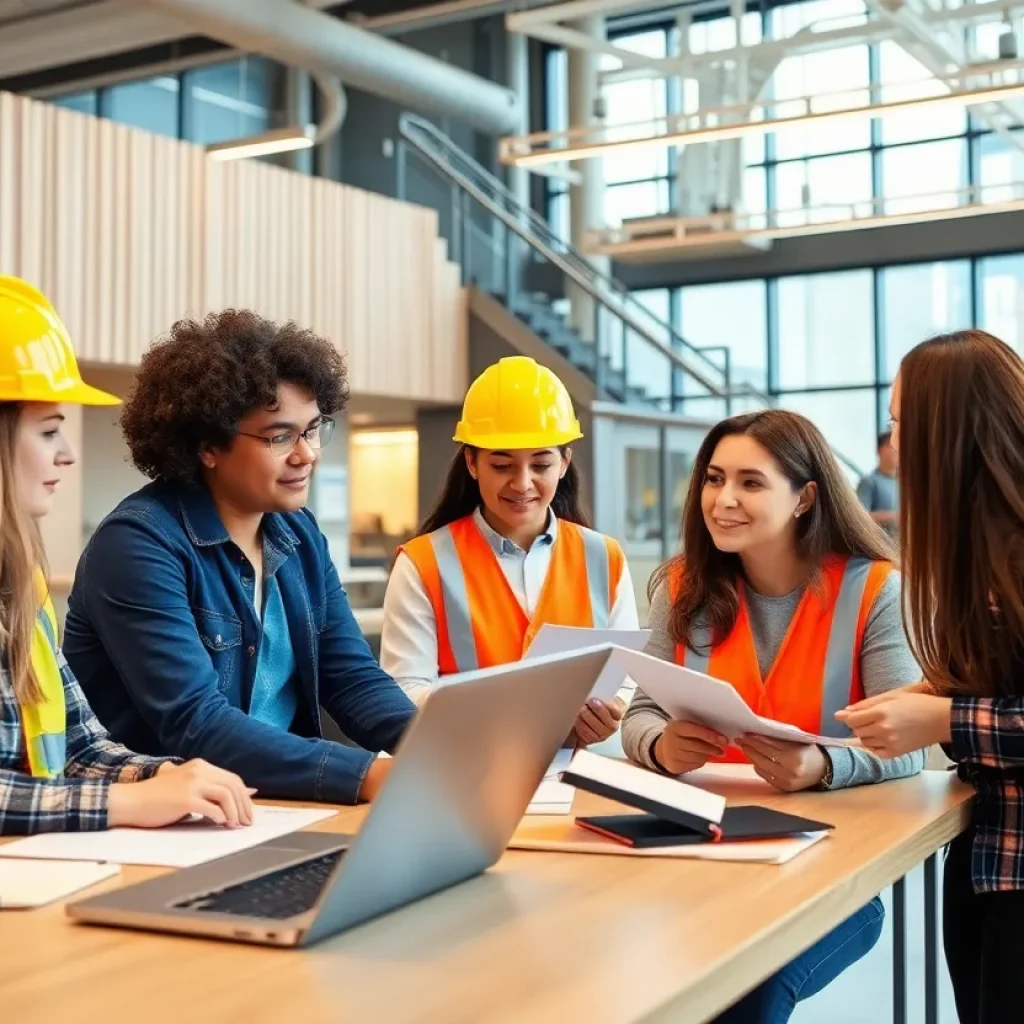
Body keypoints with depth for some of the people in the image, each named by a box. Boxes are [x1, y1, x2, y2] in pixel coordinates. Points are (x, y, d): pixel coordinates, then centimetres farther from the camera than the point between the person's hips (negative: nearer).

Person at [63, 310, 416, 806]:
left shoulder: (299, 533, 7)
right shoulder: (138, 543, -16)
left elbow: (353, 678, 4)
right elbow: (192, 724, -24)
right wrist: (369, 775, -33)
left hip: (278, 807, 7)